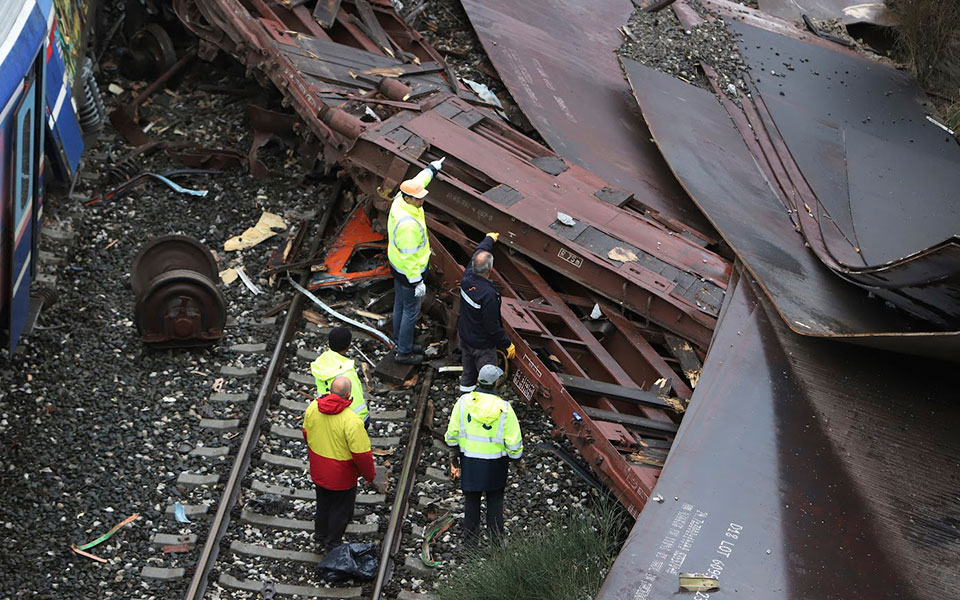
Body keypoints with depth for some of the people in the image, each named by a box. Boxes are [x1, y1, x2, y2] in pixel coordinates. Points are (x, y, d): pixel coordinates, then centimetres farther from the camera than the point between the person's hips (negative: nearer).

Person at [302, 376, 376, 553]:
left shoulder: (313, 407, -14)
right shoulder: (351, 420, -32)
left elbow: (306, 434, 5)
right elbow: (361, 454, -26)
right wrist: (370, 475, -7)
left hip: (318, 471, 5)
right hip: (341, 476, -5)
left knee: (323, 504, 26)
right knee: (340, 509, 17)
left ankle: (320, 539, 43)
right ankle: (332, 546, 32)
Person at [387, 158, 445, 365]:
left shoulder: (400, 199, -9)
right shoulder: (408, 224, -36)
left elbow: (418, 181, 13)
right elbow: (409, 256, -31)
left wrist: (432, 168, 29)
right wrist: (417, 282, -24)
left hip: (396, 265, 10)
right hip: (408, 271, -10)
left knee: (400, 305, 24)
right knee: (411, 311, 7)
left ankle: (401, 343, 42)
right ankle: (404, 352, 22)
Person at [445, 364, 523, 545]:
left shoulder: (464, 401, -12)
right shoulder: (504, 408, -19)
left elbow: (452, 433, -3)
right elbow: (514, 442, -14)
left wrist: (454, 455, 11)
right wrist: (518, 460, 3)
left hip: (469, 459, 1)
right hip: (495, 462, -1)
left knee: (471, 498, 18)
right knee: (495, 498, 20)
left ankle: (470, 537, 29)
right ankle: (496, 536, 28)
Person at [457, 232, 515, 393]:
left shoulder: (467, 278, -14)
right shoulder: (488, 295, -35)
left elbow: (478, 253, 8)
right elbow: (493, 327, -27)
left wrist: (490, 239, 26)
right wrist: (507, 344, -12)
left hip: (464, 336, 8)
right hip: (482, 345, -8)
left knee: (467, 372, 25)